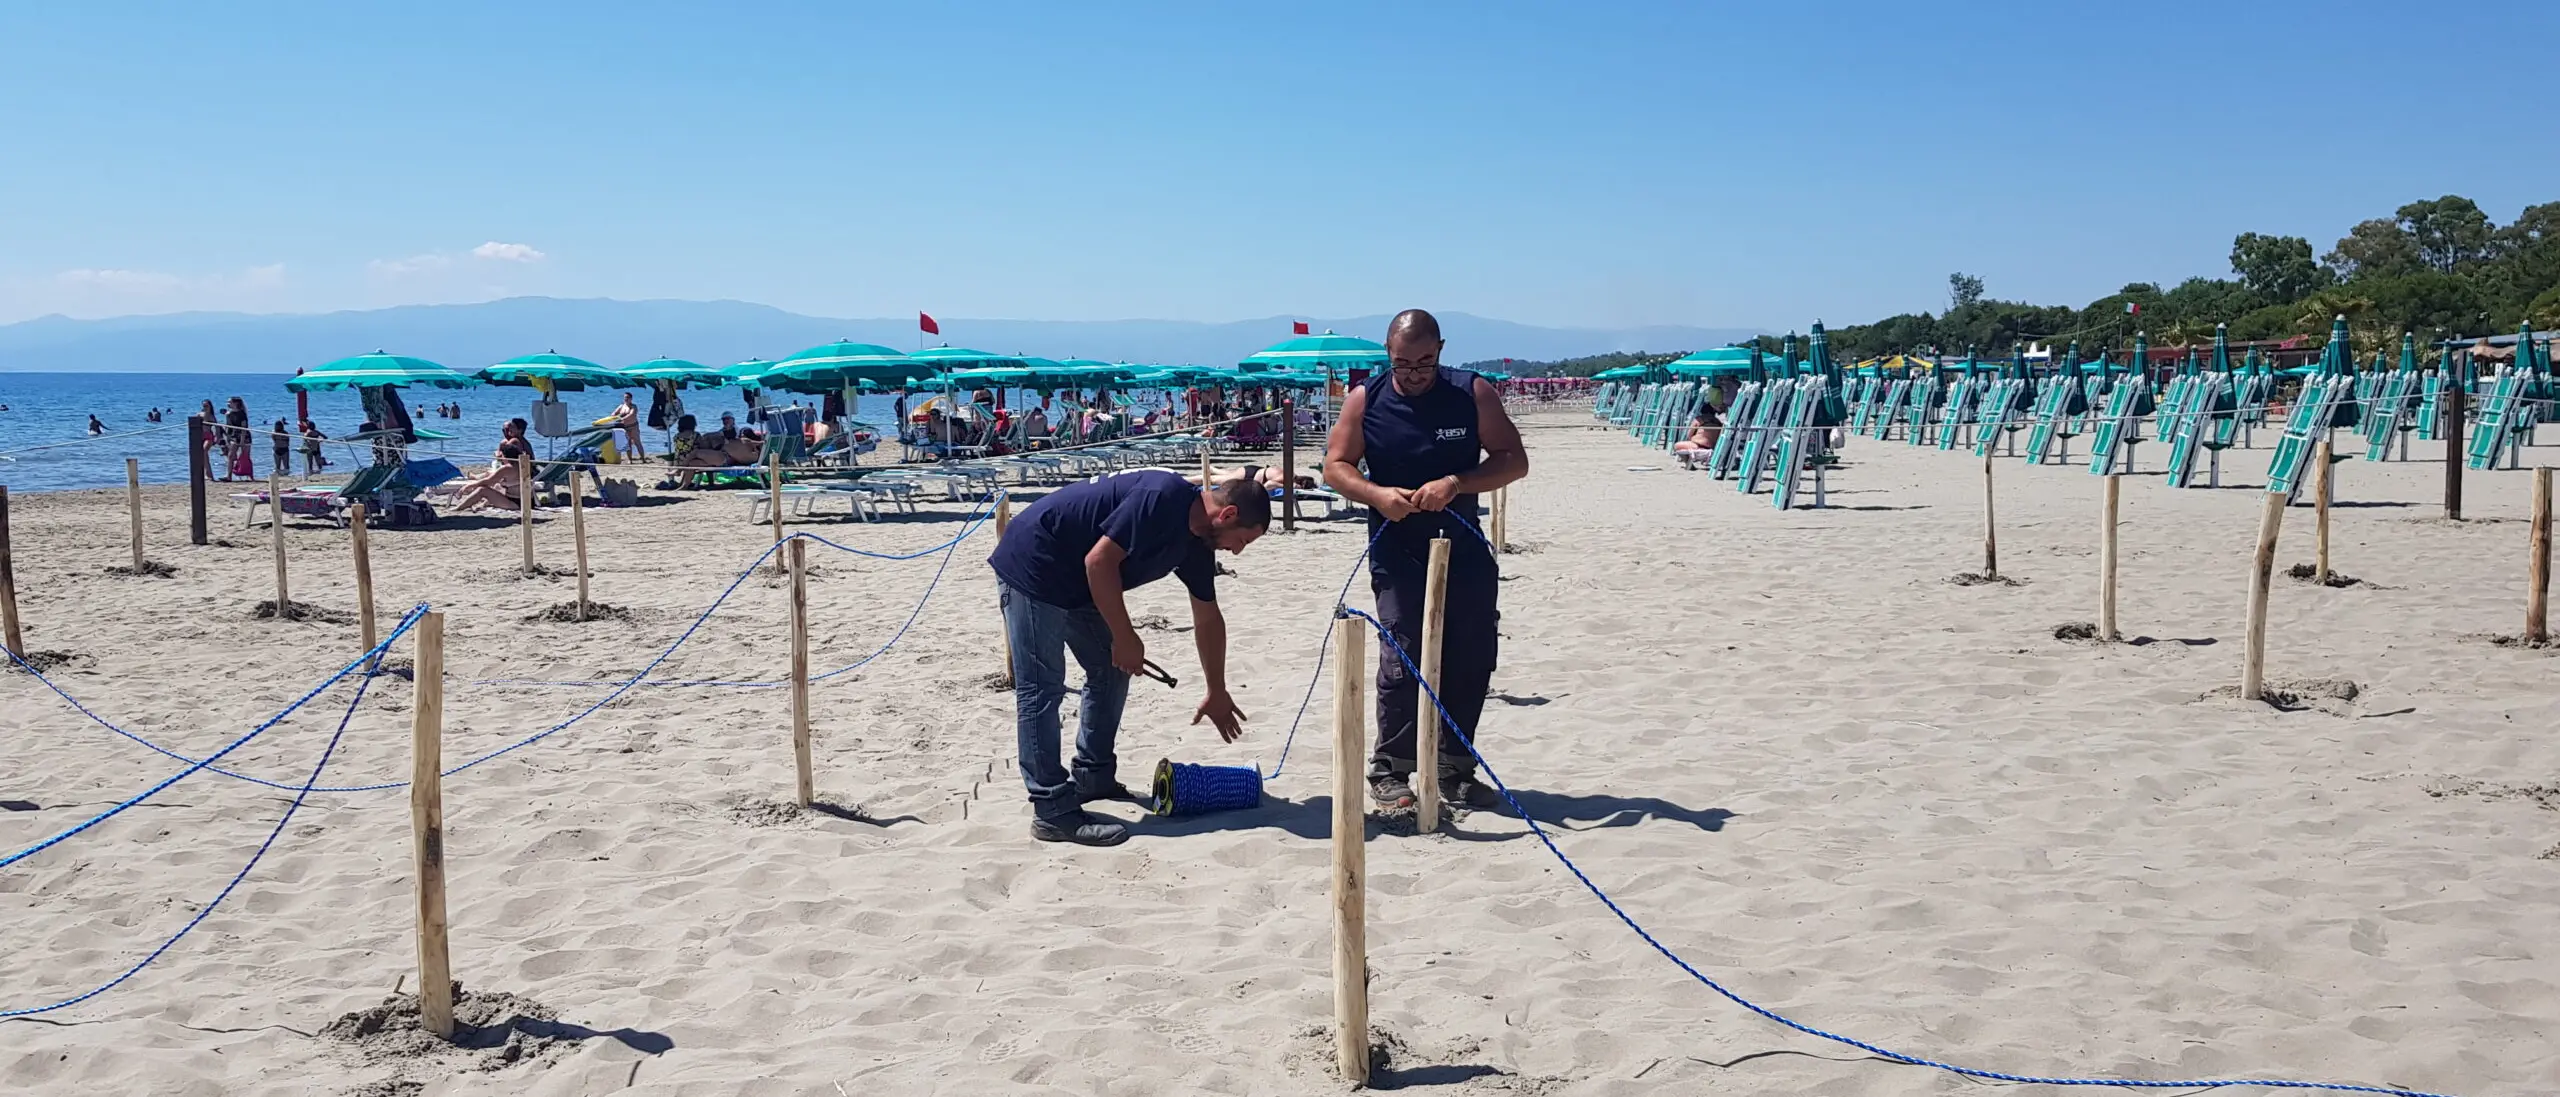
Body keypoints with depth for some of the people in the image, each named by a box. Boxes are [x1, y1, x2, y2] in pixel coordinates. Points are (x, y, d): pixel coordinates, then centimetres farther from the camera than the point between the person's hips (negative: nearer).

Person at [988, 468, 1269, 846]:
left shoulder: (1196, 544, 6)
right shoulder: (1164, 496, -24)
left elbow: (1208, 620, 18)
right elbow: (1099, 560, -26)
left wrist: (1217, 693, 26)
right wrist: (1125, 637, -17)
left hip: (1075, 581, 10)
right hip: (1032, 564, -10)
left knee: (1111, 671, 13)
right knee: (1041, 689, -9)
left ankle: (1092, 778, 24)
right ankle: (1052, 812, -9)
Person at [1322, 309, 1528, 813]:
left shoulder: (1474, 393, -4)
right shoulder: (1365, 400, -4)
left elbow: (1514, 460, -5)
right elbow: (1335, 465, 1)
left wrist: (1456, 483, -21)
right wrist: (1377, 494, -19)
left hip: (1463, 543, 2)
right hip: (1396, 548, -2)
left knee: (1471, 658, 5)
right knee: (1402, 657, -8)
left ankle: (1455, 769, 19)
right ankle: (1388, 771, 4)